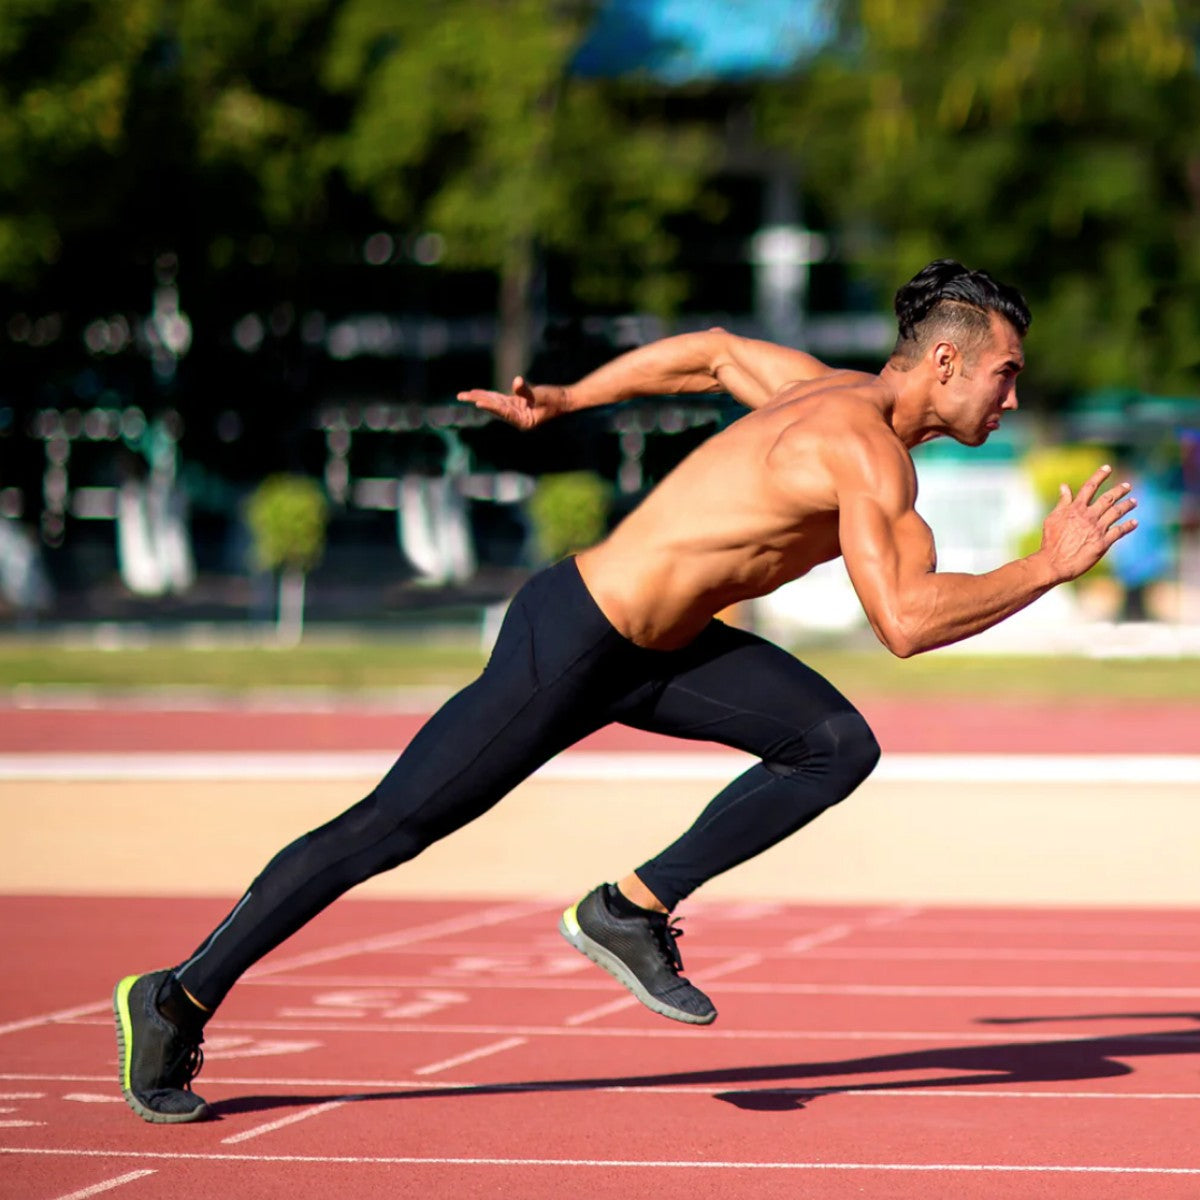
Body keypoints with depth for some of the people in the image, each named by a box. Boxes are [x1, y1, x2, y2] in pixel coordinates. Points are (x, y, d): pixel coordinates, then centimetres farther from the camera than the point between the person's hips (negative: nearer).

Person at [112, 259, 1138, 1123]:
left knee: (838, 745, -1)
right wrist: (1048, 569, -23)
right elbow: (905, 622, -33)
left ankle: (634, 910, 4)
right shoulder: (866, 449, -22)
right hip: (569, 645, -9)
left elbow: (711, 351, 22)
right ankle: (179, 1003, 9)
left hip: (657, 646, 9)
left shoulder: (832, 392, 6)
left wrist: (561, 402, 29)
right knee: (390, 827, -1)